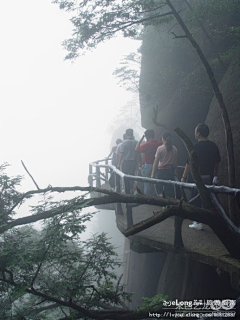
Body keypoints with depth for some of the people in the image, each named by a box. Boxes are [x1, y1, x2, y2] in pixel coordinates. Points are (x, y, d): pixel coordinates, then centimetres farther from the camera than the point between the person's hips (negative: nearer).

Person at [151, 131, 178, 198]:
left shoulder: (160, 148, -11)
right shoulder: (174, 148, 2)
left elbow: (156, 161, -9)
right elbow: (175, 161, 9)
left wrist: (153, 173, -3)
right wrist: (176, 171, 21)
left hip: (161, 170, -4)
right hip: (171, 170, 4)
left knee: (158, 188, 6)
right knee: (169, 189, 12)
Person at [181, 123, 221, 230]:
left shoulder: (196, 147, -14)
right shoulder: (213, 146, 4)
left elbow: (189, 164, -12)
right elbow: (217, 162, 12)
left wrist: (184, 177, -3)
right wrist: (215, 175, 24)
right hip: (209, 178, 6)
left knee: (196, 200, 4)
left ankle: (198, 222, 6)